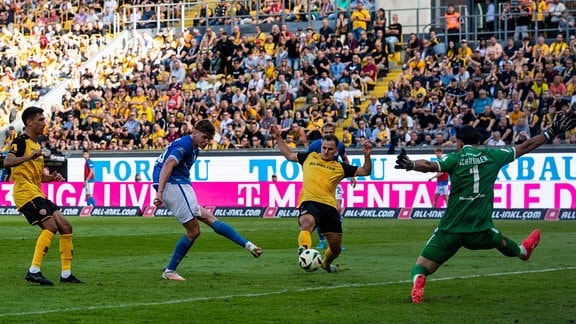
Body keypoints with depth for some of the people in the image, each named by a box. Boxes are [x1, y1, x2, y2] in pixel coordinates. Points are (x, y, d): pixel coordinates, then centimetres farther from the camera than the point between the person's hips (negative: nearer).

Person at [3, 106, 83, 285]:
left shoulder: (36, 144, 22)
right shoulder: (21, 142, -6)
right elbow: (7, 162, -25)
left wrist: (51, 177, 10)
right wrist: (29, 156, -37)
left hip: (37, 194, 10)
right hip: (25, 192, -10)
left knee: (65, 227, 6)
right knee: (51, 226, -22)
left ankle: (66, 273, 10)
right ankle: (34, 271, -25)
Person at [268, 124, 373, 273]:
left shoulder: (340, 167, 19)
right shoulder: (310, 157, 20)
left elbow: (365, 171, 16)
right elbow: (289, 155, 34)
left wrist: (367, 155, 0)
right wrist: (278, 138, 30)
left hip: (330, 206, 3)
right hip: (310, 202, -2)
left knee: (336, 248, 9)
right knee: (307, 223, -40)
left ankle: (326, 263, 41)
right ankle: (303, 249, -64)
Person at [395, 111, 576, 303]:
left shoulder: (455, 158, -4)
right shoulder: (492, 156, 5)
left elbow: (430, 166, -26)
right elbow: (525, 147, 15)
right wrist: (552, 132, 25)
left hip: (450, 230, -3)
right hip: (481, 232, 3)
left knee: (421, 268, 0)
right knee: (501, 241, 39)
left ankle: (418, 279, -34)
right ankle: (522, 251, 68)